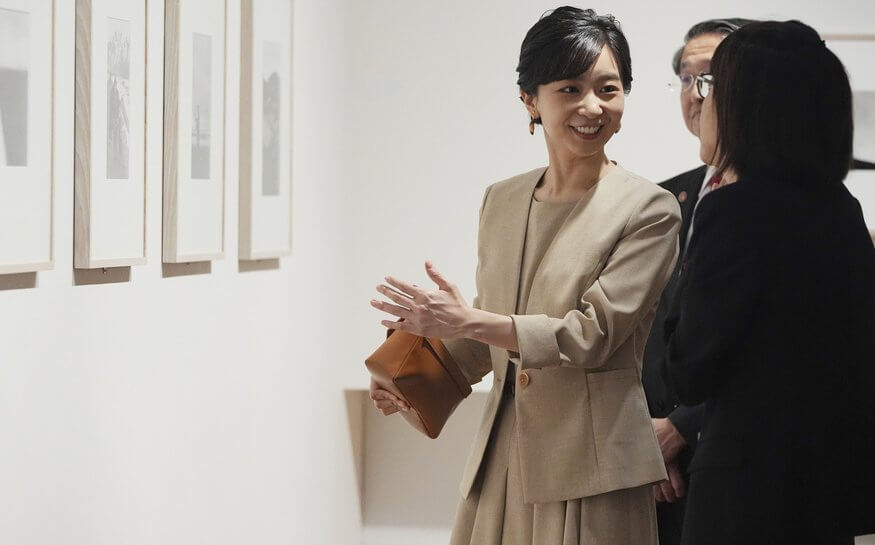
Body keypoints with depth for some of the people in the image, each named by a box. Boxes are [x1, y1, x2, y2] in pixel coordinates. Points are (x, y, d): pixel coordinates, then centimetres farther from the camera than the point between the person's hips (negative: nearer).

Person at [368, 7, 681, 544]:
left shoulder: (648, 211, -7)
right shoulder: (501, 201, 12)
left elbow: (593, 333, -15)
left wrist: (467, 321, -20)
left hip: (590, 467, -5)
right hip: (502, 458, 5)